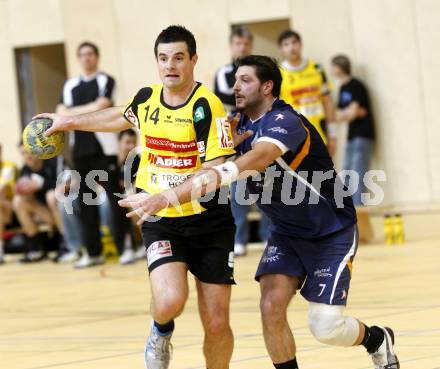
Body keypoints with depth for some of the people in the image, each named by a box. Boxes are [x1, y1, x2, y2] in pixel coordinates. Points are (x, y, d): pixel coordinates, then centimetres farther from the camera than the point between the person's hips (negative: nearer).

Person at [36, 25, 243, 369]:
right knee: (170, 300, -24)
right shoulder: (147, 98, 3)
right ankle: (161, 334, 12)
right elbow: (120, 118, 28)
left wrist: (169, 193, -33)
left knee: (217, 325, -3)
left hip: (208, 222, -2)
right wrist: (70, 122, 37)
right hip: (162, 224, 3)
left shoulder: (207, 105, -14)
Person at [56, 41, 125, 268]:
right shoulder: (71, 85, 15)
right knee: (85, 200, 5)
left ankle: (124, 246, 0)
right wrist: (90, 111, -10)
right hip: (80, 147, 5)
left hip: (104, 147, -5)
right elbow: (62, 113, 6)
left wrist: (75, 111, -4)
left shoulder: (106, 81, 1)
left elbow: (101, 106, -13)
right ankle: (93, 252, 10)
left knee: (113, 196, -5)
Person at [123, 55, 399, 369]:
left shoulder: (285, 122, -29)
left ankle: (377, 339, 22)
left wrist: (170, 197, -53)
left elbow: (243, 167, -44)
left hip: (331, 233, -6)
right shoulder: (243, 125, -2)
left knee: (326, 327, -11)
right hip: (286, 231, 7)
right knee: (272, 307, -14)